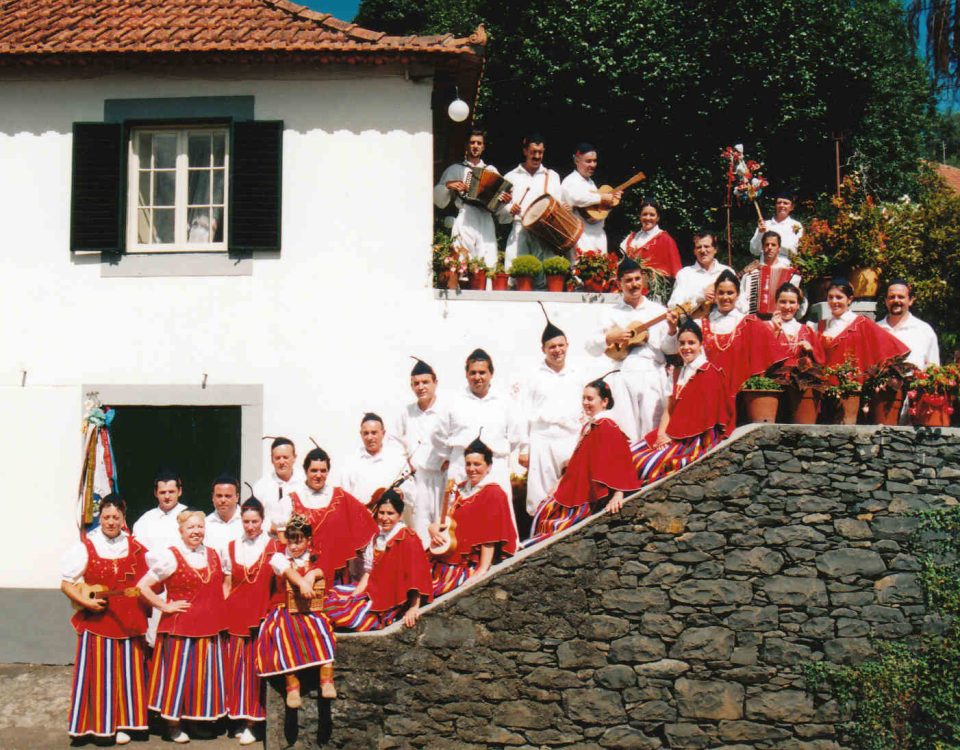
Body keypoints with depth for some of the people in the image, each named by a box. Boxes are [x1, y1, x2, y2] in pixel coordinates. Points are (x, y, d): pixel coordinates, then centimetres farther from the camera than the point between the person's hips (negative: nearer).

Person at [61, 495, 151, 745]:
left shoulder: (134, 547, 6)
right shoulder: (86, 546, -4)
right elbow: (66, 583, -3)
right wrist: (86, 602, -16)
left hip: (128, 622, 3)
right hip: (96, 622, -3)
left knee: (126, 673, 7)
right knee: (98, 674, -1)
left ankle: (121, 724, 17)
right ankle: (97, 724, 9)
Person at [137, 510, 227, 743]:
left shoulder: (213, 555, 9)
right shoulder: (171, 556, -8)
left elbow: (222, 583, 26)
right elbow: (142, 586, -10)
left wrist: (220, 608, 11)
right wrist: (165, 606, -10)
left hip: (209, 627, 5)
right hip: (180, 626, -5)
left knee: (207, 673, 9)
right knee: (178, 672, 1)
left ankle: (205, 716, 21)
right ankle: (173, 724, 11)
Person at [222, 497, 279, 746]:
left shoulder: (274, 547, 0)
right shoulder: (231, 548, 10)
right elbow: (227, 585, 14)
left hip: (261, 615, -3)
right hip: (235, 614, 3)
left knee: (255, 667, -2)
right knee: (235, 666, 3)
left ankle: (251, 724, 2)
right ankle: (238, 717, 13)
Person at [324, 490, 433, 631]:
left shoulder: (408, 539, -15)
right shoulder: (377, 537, 10)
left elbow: (416, 576, -19)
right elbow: (369, 570, 10)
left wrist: (414, 608, -24)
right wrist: (355, 595, -1)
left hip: (393, 599, -8)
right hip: (374, 591, 8)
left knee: (351, 614, -23)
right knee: (333, 596, 1)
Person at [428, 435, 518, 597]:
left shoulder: (493, 493, -4)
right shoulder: (460, 489, 18)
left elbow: (490, 537, -12)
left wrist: (482, 571, -19)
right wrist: (434, 528, -2)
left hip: (470, 566, -7)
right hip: (443, 558, 7)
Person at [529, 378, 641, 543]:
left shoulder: (608, 428, -15)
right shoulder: (588, 426, 15)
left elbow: (618, 462, -24)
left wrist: (618, 494, -33)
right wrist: (560, 483, 18)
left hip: (593, 495, -9)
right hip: (576, 490, 9)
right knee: (544, 510, -2)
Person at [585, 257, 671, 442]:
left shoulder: (658, 311, 12)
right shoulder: (611, 313, 12)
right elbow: (591, 347, 8)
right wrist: (609, 338, -9)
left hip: (653, 376, 0)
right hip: (623, 377, 0)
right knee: (625, 434, -6)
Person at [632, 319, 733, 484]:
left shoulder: (709, 372, -7)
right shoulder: (681, 373, 19)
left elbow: (706, 414, -14)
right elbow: (670, 408, 15)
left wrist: (672, 437, -14)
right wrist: (662, 434, -5)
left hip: (696, 438, -8)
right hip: (671, 434, 8)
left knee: (646, 464, -27)